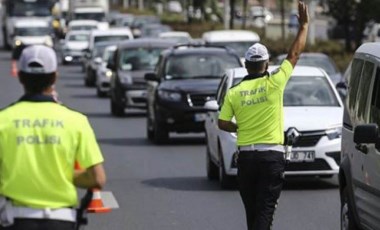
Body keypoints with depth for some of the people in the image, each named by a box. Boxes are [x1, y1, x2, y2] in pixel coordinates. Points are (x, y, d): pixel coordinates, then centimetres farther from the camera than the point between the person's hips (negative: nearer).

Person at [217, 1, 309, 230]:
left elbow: (223, 123, 2)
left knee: (252, 210, 15)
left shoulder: (234, 92, 1)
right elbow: (295, 54, 1)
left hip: (246, 156, 3)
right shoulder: (273, 84, -7)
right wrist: (304, 25, 10)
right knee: (265, 210, -6)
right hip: (272, 155, -3)